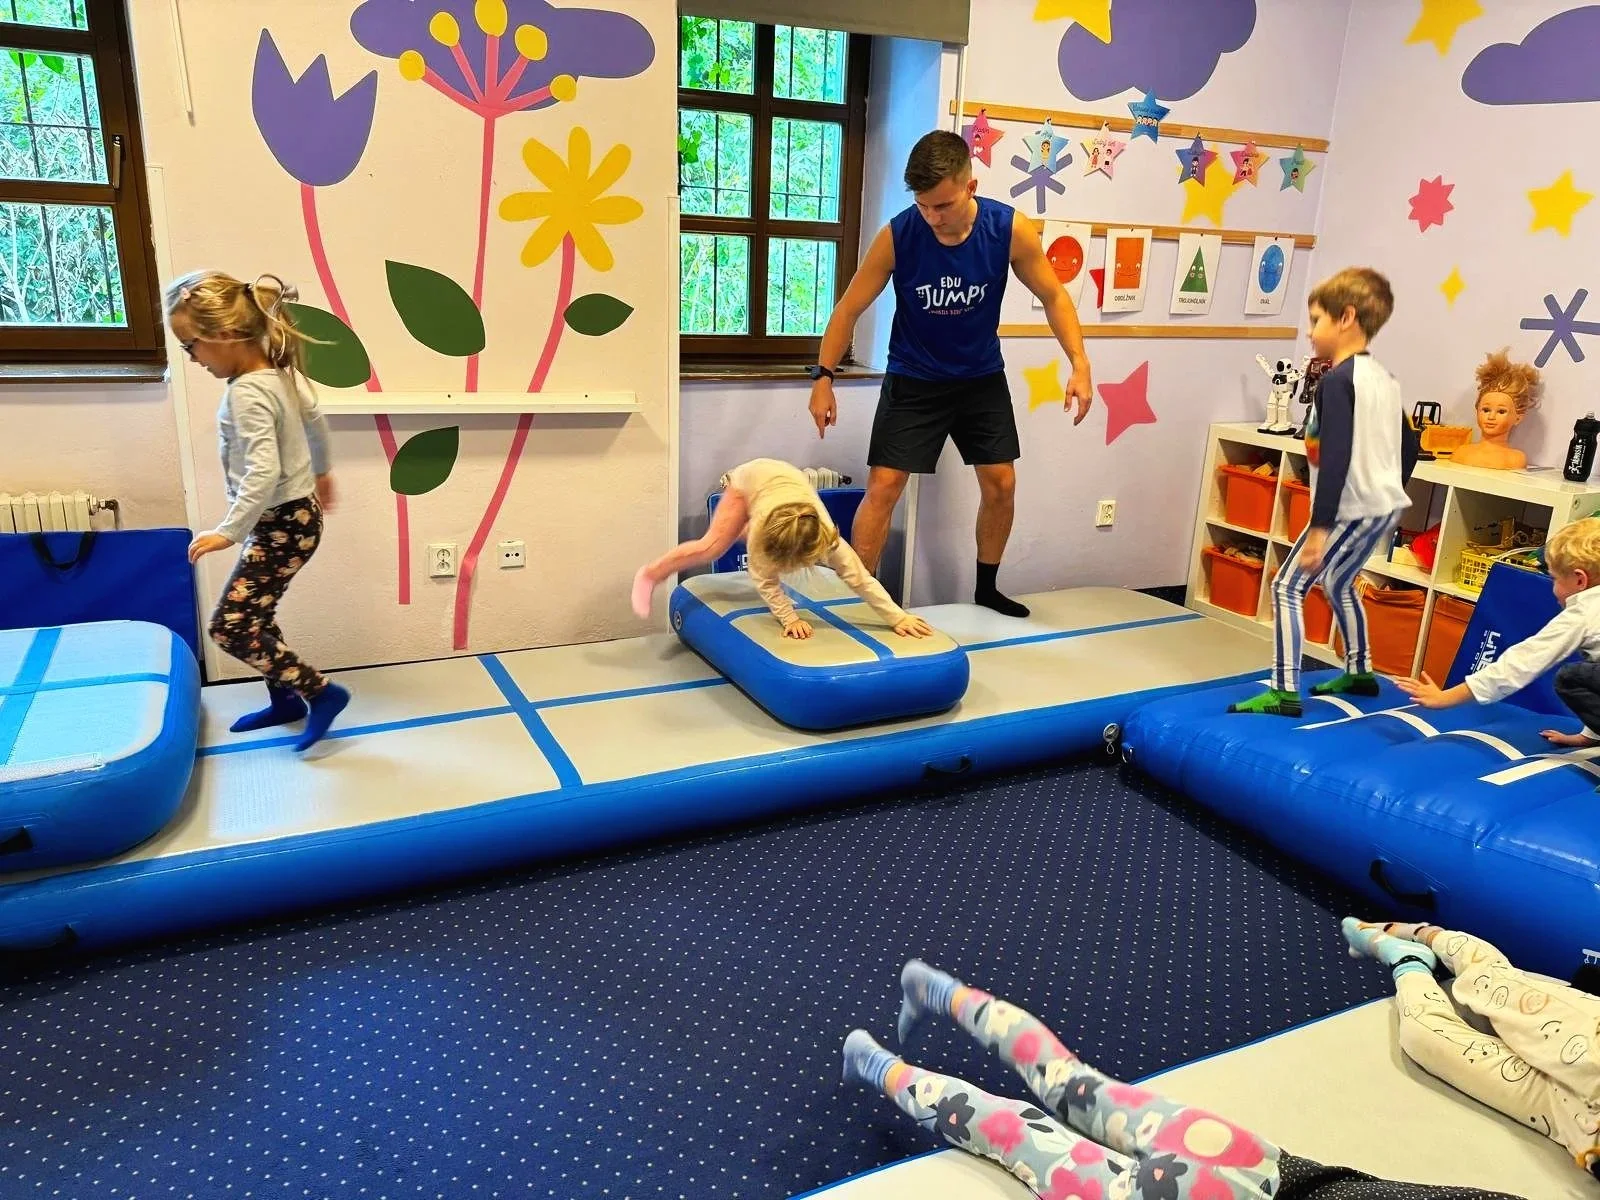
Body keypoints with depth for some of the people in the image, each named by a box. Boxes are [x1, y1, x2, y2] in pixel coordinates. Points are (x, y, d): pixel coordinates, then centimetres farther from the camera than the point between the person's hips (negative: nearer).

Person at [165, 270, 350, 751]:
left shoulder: (247, 392, -24)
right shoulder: (280, 372, 3)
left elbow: (263, 472, -31)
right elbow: (315, 419, 20)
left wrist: (228, 531, -24)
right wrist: (320, 472, 35)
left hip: (282, 522, -10)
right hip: (293, 513, 10)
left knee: (230, 627, -5)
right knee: (254, 614, 20)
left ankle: (322, 692, 2)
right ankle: (284, 700, 33)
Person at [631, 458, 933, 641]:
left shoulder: (828, 539, -41)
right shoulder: (762, 527, -44)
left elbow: (861, 579, -40)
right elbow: (765, 579, -33)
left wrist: (899, 618, -44)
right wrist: (790, 619, -43)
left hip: (787, 477, 3)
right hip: (750, 478, -3)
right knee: (711, 547, -13)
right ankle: (649, 575, 5)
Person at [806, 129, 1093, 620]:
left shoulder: (1011, 229, -18)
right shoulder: (896, 235, -22)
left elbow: (1054, 295, -6)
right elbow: (849, 308, -11)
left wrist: (1079, 365, -15)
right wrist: (824, 377, -14)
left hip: (982, 377, 3)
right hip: (913, 380, -2)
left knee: (1001, 484, 5)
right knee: (883, 487, -9)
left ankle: (986, 588, 25)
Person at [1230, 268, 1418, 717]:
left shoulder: (1337, 380, -16)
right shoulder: (1385, 379, 12)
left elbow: (1336, 458, -24)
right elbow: (1409, 446, 19)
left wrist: (1319, 527, -24)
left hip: (1350, 510, -9)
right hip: (1384, 507, 10)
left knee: (1287, 587, -7)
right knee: (1338, 583, 27)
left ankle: (1285, 693, -9)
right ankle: (1360, 673, 38)